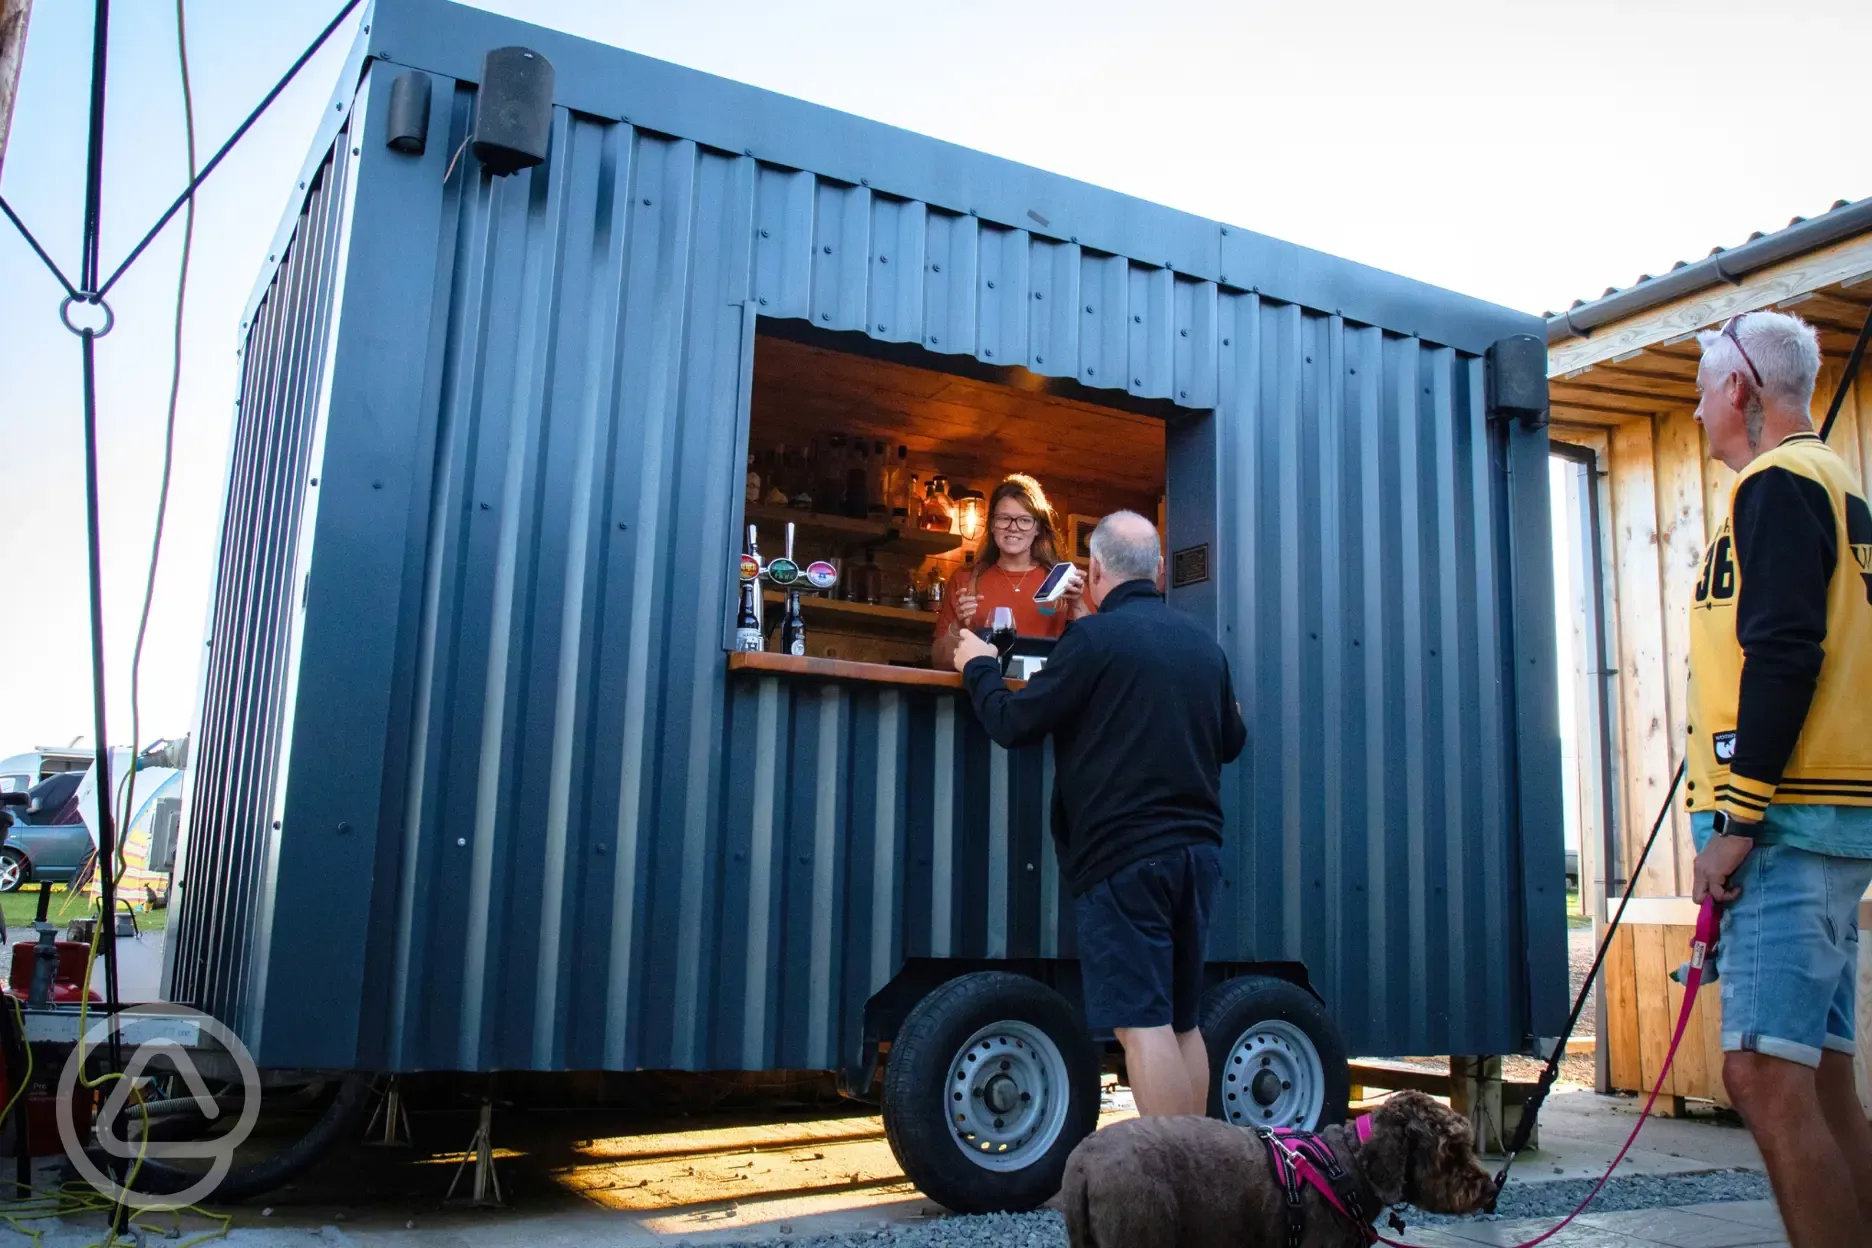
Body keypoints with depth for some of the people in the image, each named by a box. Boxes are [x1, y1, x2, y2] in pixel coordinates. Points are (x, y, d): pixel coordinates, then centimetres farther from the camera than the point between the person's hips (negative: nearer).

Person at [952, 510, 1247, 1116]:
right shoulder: (1203, 643, 11)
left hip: (1124, 854, -7)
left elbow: (1012, 723, -5)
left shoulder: (1094, 638, -10)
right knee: (1182, 1021, 15)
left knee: (1143, 1024, -7)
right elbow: (1231, 741, 23)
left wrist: (979, 667, 13)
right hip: (1197, 849, 7)